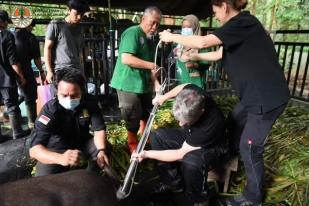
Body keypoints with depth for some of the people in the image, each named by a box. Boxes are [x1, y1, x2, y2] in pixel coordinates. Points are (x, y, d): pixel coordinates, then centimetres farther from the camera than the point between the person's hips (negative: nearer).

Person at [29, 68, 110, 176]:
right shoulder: (49, 110, -28)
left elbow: (99, 129, -13)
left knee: (105, 148, -19)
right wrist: (61, 158, -57)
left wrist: (101, 151, -35)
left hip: (82, 143, 3)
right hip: (55, 150, -3)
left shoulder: (89, 104, -18)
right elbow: (34, 149, -36)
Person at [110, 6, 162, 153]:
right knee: (133, 117, 2)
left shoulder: (149, 39, 13)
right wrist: (151, 65, -21)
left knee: (146, 113, 19)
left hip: (144, 84, 9)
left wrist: (156, 83, 3)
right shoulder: (133, 32, -14)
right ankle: (133, 144, 22)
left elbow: (148, 67, 14)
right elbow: (126, 58, -26)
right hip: (129, 84, -9)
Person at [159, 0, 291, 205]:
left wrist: (172, 37, -13)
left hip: (267, 96, -10)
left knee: (249, 147, 0)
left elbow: (203, 42, -25)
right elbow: (221, 54, 21)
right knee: (233, 127, 24)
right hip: (253, 93, 10)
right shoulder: (240, 25, 12)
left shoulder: (242, 23, -18)